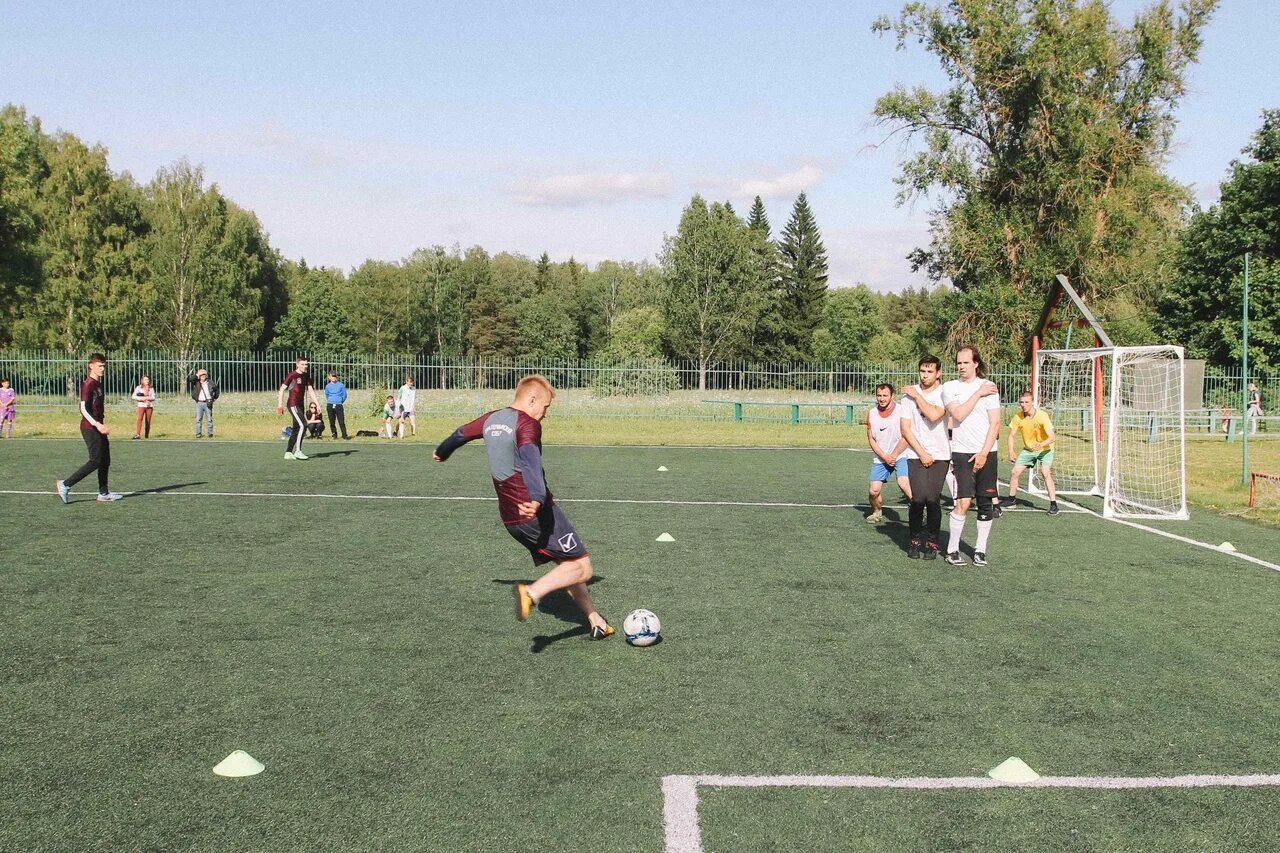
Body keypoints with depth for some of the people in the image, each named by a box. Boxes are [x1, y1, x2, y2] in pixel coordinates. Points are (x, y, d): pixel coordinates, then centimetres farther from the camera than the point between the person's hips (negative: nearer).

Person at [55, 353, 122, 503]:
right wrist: (98, 425, -28)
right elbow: (84, 409, -20)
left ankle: (103, 493, 14)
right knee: (96, 461, -11)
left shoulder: (98, 384, 15)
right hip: (89, 428, -9)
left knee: (105, 460, 9)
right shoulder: (88, 385, -13)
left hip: (98, 428, 9)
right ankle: (65, 485, -6)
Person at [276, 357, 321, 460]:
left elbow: (310, 390, 17)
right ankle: (298, 451, -14)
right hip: (293, 404, -8)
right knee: (303, 425, -18)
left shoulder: (306, 376, 12)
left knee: (297, 429, 8)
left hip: (300, 405, 8)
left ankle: (288, 453, 15)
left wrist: (317, 403, 8)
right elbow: (282, 390, -9)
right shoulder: (291, 375, -9)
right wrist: (280, 405, -14)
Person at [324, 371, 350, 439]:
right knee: (332, 421, 5)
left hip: (339, 405, -2)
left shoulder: (341, 385, 2)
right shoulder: (327, 386, 8)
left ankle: (344, 435, -8)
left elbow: (344, 395, 9)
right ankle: (334, 434, 15)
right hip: (330, 406, 2)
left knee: (341, 421, -9)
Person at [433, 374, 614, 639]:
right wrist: (537, 497, -49)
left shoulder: (491, 419, 13)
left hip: (510, 518, 9)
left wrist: (442, 452, 54)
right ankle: (532, 592, -25)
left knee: (566, 563, 19)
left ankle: (595, 622, 20)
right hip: (537, 513, -9)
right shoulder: (528, 424, -12)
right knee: (581, 567, -6)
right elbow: (530, 458, -32)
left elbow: (461, 433, 32)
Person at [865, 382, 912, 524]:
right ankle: (877, 513, 24)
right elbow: (871, 439, 5)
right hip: (879, 458, 4)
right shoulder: (871, 413, 4)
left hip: (900, 455, -4)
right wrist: (885, 457, -6)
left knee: (903, 484, -26)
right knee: (873, 490, -3)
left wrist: (893, 455, -11)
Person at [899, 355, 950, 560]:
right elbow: (905, 428, 3)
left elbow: (934, 415, -19)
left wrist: (917, 395, -9)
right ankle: (915, 540, 6)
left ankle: (932, 542, 8)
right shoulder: (909, 394, 5)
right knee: (919, 498, -12)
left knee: (933, 499, -8)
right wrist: (922, 453, -3)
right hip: (916, 455, 1)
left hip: (940, 455, -1)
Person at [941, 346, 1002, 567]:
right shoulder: (949, 387, 4)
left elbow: (995, 423, -2)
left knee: (986, 504, 4)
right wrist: (978, 394, -9)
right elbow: (958, 415, -11)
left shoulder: (989, 387, 2)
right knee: (963, 502, -12)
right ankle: (952, 549, -1)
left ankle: (980, 549, 15)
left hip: (986, 453, 1)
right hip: (962, 452, -1)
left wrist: (984, 453, -9)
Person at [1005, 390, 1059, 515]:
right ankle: (1011, 499, 23)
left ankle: (1053, 504, -21)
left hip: (1045, 449, -5)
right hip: (1028, 449, 5)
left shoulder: (1042, 415, -27)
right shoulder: (1018, 417, -13)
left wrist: (1041, 444, -53)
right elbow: (1011, 435, 0)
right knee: (1014, 472, 1)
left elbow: (1052, 437, -34)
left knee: (1045, 473, -25)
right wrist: (1011, 451, -15)